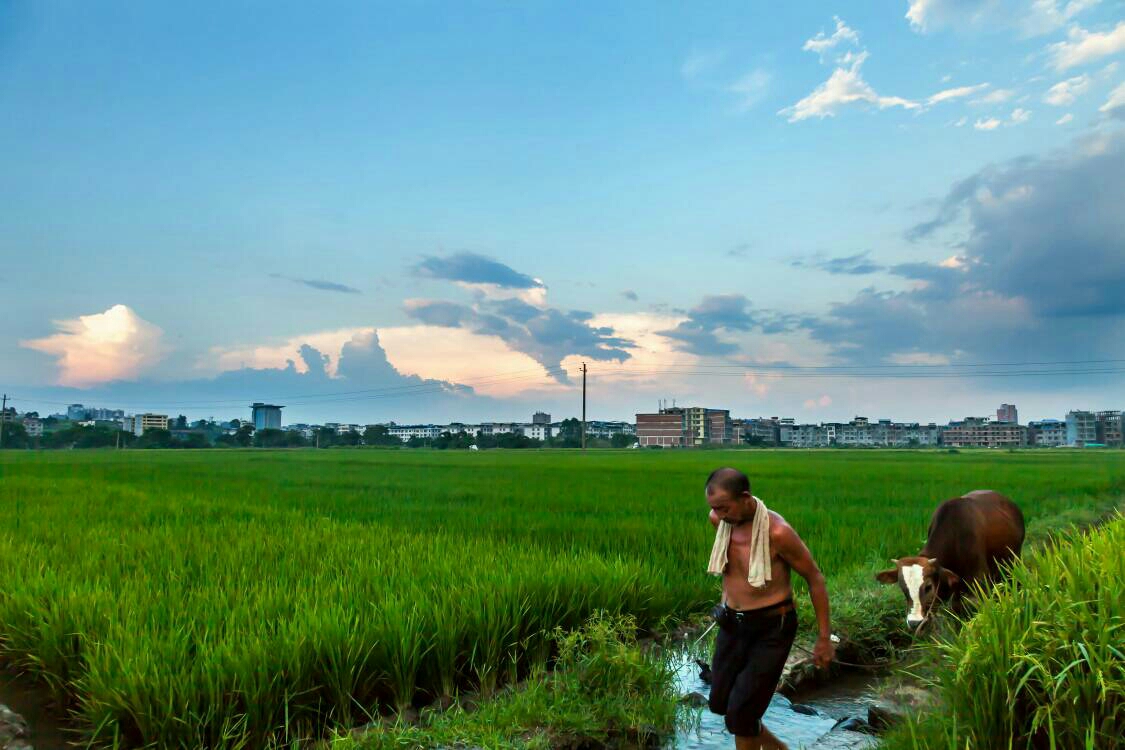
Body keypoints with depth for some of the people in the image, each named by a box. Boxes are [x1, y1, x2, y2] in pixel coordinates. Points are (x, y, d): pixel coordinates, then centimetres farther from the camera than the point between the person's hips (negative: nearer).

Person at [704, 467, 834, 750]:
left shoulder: (777, 532, -26)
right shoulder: (718, 519, -9)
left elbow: (815, 578, -13)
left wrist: (824, 638, -8)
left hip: (771, 630, -6)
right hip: (733, 624, 7)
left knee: (739, 713, -5)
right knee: (719, 703, 15)